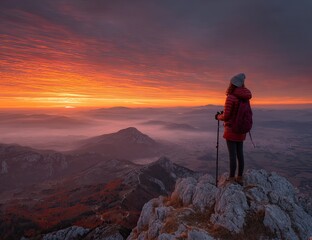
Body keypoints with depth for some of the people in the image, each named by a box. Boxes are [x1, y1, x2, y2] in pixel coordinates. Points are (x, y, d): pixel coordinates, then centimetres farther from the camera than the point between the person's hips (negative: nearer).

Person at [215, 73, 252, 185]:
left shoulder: (230, 97, -17)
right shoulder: (244, 98, 7)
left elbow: (226, 117, -17)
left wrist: (218, 116, 4)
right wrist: (224, 113, 17)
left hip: (231, 130, -7)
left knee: (232, 155, 0)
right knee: (240, 154, 13)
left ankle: (231, 179, 10)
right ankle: (240, 178, 23)